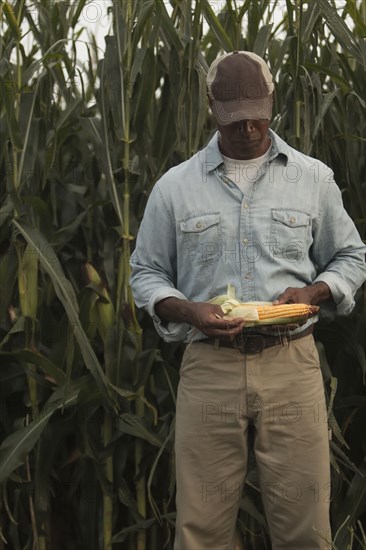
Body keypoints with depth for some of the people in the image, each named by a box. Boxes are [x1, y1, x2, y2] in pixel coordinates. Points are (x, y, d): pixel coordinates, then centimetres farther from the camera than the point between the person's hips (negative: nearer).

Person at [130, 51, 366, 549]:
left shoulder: (314, 178, 7)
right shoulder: (175, 186, 5)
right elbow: (147, 273, 12)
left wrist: (314, 293, -6)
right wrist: (188, 312, -9)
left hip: (291, 363, 0)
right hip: (209, 365, 0)